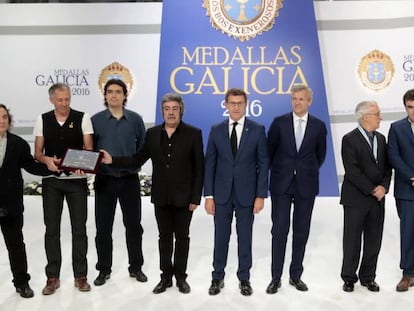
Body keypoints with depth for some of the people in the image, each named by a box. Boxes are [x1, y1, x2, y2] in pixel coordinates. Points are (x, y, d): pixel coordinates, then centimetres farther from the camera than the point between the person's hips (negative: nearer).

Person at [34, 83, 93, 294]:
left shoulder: (82, 118, -3)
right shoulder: (42, 120, 3)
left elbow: (89, 149, -7)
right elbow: (37, 153, 3)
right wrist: (47, 160, -19)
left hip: (77, 179, -2)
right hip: (51, 181, 2)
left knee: (79, 228, 4)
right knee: (52, 229, 7)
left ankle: (81, 275, 16)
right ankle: (52, 277, 19)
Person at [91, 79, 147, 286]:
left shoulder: (135, 119, 1)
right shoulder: (96, 120, 0)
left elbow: (143, 147, 8)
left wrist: (134, 164, -1)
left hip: (130, 180, 0)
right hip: (104, 180, 0)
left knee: (133, 225, 9)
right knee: (103, 227, 7)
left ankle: (136, 267, 24)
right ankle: (104, 269, 22)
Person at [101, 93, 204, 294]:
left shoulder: (193, 133, -5)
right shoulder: (152, 134, 5)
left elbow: (199, 168, -6)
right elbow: (138, 159, 6)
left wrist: (195, 198, -10)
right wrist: (113, 161, -7)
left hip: (183, 196, -3)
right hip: (161, 196, 3)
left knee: (182, 237, 9)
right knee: (164, 237, 12)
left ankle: (181, 276, 23)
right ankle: (166, 276, 24)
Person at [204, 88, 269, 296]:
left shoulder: (257, 130, -2)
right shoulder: (216, 130, 3)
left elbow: (263, 164, -2)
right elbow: (210, 164, 2)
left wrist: (261, 195, -8)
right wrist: (208, 195, -3)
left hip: (246, 193, -1)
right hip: (222, 193, 1)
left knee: (245, 238, 9)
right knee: (221, 237, 10)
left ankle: (244, 279, 24)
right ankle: (218, 277, 25)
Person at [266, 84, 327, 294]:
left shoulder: (318, 126, 2)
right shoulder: (279, 122, -1)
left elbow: (320, 154, 14)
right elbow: (269, 150, 6)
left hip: (306, 185, 2)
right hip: (281, 184, -1)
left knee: (301, 232, 8)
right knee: (279, 230, -1)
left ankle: (296, 276, 21)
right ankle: (276, 278, 9)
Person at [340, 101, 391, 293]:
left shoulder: (381, 138, 12)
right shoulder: (350, 139, -9)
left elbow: (387, 166, 11)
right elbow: (352, 171, -15)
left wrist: (383, 187, -6)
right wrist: (372, 189, -15)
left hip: (377, 199, 6)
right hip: (356, 199, -6)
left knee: (374, 241, 10)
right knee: (352, 241, 4)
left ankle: (368, 277, 24)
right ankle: (349, 278, 18)